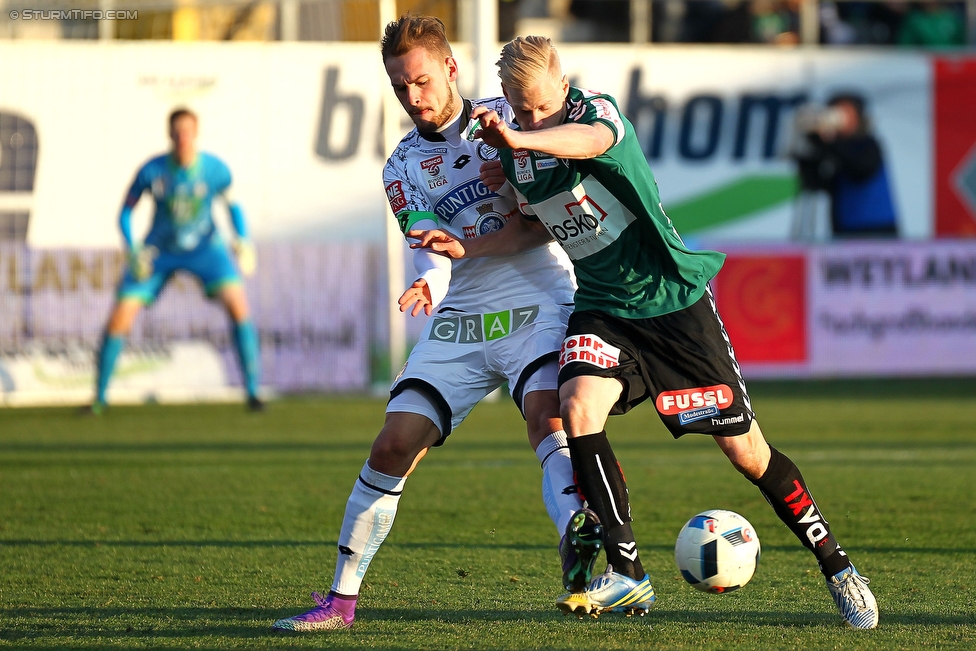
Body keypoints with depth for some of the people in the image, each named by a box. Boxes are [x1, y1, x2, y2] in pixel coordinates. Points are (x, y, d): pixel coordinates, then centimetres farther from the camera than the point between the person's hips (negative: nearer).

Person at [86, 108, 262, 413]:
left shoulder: (215, 169, -16)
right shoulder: (152, 171, -19)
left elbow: (232, 204, 4)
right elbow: (126, 211, -5)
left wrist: (244, 241, -11)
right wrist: (132, 250, -20)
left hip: (205, 248, 0)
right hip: (159, 253, 0)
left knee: (238, 305, -23)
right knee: (119, 319, -10)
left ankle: (253, 392, -14)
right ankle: (99, 397, 11)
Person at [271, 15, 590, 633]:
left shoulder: (508, 116, 2)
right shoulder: (403, 168, 8)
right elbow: (430, 241, -9)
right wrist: (430, 281, -32)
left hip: (537, 305, -3)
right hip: (458, 322, 3)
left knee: (549, 420, -29)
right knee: (392, 447, -4)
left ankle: (578, 543, -46)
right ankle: (342, 598, 5)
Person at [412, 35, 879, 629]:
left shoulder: (597, 110, -18)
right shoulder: (516, 149, 1)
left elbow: (592, 139, -45)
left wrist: (521, 139, -64)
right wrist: (466, 248, 5)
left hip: (672, 299, -5)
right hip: (603, 308, 5)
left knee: (746, 449, -3)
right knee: (578, 406, -26)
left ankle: (837, 568, 16)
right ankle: (627, 574, -19)